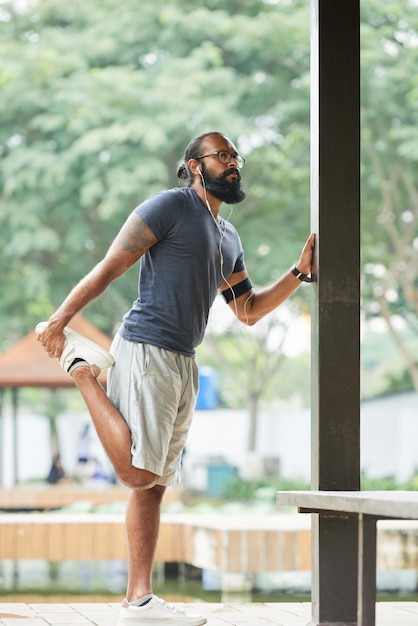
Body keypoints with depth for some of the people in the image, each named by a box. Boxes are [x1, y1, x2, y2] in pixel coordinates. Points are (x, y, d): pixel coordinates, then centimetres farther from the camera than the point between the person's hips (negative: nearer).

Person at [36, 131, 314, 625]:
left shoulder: (229, 239, 22)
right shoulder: (171, 206, -4)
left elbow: (248, 311, 26)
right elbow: (109, 268, -7)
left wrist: (299, 271, 14)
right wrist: (58, 320, -12)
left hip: (184, 364, 8)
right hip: (147, 352, -8)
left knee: (154, 484, 5)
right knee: (138, 471, -19)